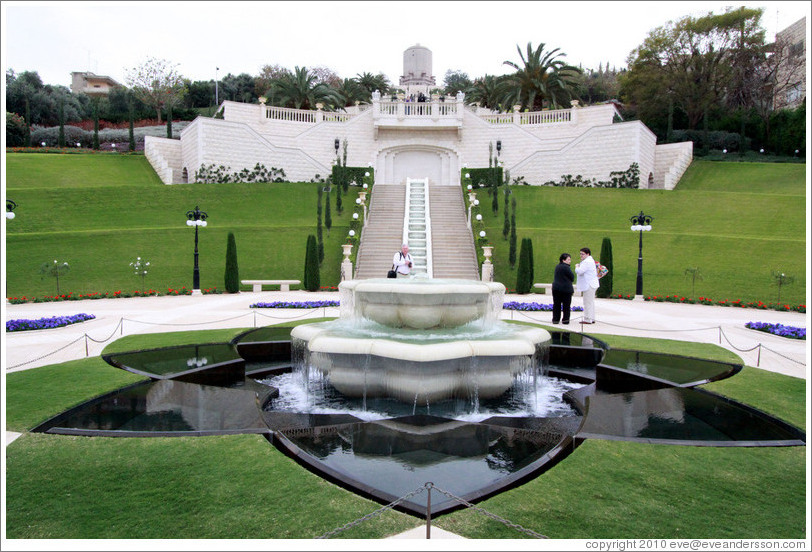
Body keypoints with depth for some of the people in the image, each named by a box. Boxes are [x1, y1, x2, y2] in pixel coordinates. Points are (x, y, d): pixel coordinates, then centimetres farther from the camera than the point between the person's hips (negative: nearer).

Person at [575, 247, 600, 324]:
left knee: (588, 303, -7)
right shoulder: (591, 260, 19)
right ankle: (591, 319, 20)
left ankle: (588, 319, -4)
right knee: (590, 302, 15)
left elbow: (579, 271, -24)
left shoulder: (587, 262, -17)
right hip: (590, 285, 11)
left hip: (589, 285, -11)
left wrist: (577, 266, -5)